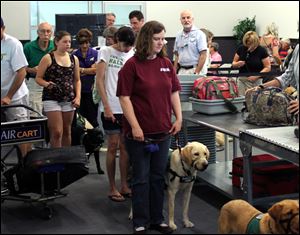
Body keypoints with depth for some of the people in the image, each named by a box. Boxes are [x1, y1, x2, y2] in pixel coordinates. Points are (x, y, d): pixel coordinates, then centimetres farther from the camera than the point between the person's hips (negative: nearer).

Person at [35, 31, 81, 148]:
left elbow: (77, 80, 14)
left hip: (69, 100, 4)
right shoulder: (48, 58, -4)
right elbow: (38, 78, -2)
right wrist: (47, 84, -22)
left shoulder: (74, 59, 8)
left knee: (67, 131, 11)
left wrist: (78, 97, 3)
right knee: (57, 132, -9)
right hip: (51, 99, -4)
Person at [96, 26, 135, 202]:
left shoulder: (132, 55, 7)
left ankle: (124, 186, 18)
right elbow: (99, 80, -5)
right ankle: (112, 188, 10)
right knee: (113, 146, 1)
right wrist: (107, 106, -11)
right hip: (111, 108, -3)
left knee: (125, 146, 9)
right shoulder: (106, 52, -2)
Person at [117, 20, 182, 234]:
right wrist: (135, 126, -16)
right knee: (141, 178, 4)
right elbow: (125, 97, -11)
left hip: (163, 131, 5)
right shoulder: (132, 65, -9)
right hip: (140, 132, -5)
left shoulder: (166, 64, 7)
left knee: (158, 177, 14)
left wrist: (179, 118, 4)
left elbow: (174, 92, 13)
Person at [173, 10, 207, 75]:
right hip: (181, 71, 5)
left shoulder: (199, 34, -3)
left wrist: (196, 73, -15)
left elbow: (203, 55, -9)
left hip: (194, 70, -5)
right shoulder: (178, 36, 14)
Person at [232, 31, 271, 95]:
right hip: (242, 80, 3)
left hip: (256, 81, -3)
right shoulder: (241, 49, 3)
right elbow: (233, 64, 12)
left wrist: (256, 76, -18)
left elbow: (268, 68, -5)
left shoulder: (261, 51, -6)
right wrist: (238, 64, -12)